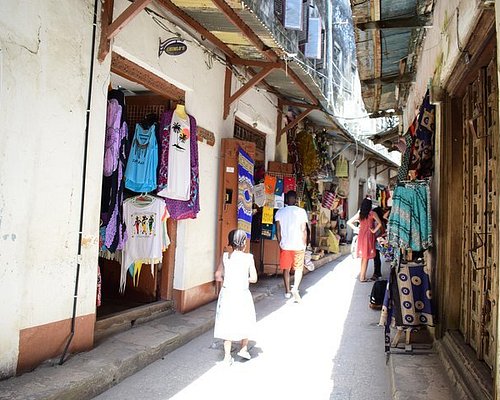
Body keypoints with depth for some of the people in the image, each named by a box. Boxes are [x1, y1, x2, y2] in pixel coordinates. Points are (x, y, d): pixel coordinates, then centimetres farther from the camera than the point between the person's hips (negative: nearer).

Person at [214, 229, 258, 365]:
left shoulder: (225, 256, -2)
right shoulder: (248, 257, -8)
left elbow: (218, 277, -2)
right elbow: (253, 278, -9)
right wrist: (243, 279, 7)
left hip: (227, 294, 2)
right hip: (242, 294, -2)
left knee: (227, 324, 10)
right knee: (245, 322, 19)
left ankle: (227, 356, 15)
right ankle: (244, 349, 33)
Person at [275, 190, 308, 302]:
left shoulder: (279, 212, 1)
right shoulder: (301, 211, -5)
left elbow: (278, 230, 2)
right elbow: (303, 230, -6)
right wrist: (304, 244, 3)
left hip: (285, 245, 2)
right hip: (298, 245, -2)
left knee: (286, 269, 13)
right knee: (298, 268, 9)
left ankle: (287, 291, 20)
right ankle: (295, 288, -10)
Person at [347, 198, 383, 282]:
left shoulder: (359, 213, 5)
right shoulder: (372, 213, -8)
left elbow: (349, 222, 5)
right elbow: (379, 224, -15)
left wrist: (356, 228, 6)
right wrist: (374, 231, -6)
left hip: (361, 235, 5)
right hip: (368, 236, -5)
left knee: (363, 257, 15)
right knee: (366, 257, 0)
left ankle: (362, 275, 21)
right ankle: (362, 277, 3)